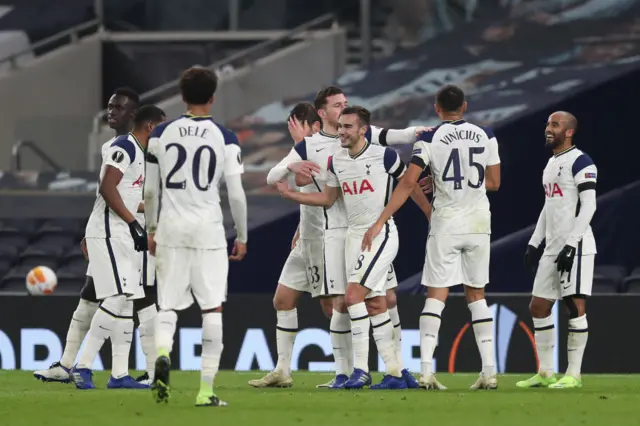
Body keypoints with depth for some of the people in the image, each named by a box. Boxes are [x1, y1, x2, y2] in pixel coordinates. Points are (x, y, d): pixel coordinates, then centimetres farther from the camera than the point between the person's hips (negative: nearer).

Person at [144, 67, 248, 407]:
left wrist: (151, 230, 20)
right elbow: (236, 194, -3)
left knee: (168, 306, 8)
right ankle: (206, 389, 3)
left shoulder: (161, 134, 3)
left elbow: (149, 190, 6)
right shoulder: (225, 139, -3)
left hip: (171, 229, 2)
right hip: (208, 230, -2)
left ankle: (162, 353, -24)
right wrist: (242, 236, 10)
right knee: (212, 309, 6)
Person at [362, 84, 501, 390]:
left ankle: (426, 370, -13)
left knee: (436, 295, 0)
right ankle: (489, 371, 8)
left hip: (446, 225, -3)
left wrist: (381, 222, -14)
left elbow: (408, 183, -14)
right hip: (478, 223, 3)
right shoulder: (485, 136, 3)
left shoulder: (429, 139, -7)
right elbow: (493, 183, 10)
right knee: (476, 295, 13)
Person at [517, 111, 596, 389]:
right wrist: (535, 243, 18)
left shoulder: (580, 163, -10)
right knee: (538, 307, 8)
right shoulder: (551, 164, 18)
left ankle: (574, 374, -5)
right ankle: (545, 373, 14)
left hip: (576, 245, -10)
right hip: (552, 247, 10)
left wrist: (571, 244, -21)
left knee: (575, 305, -8)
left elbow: (588, 206, -16)